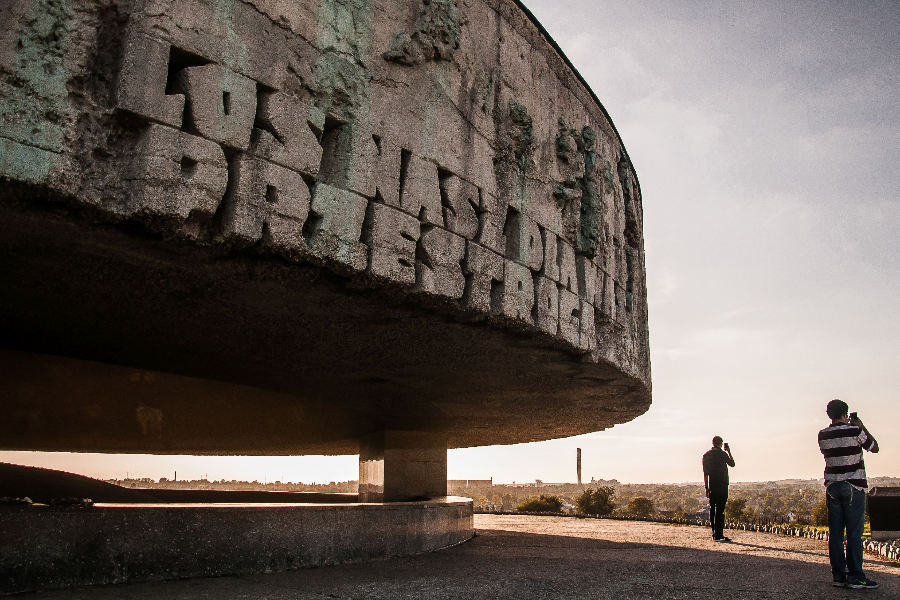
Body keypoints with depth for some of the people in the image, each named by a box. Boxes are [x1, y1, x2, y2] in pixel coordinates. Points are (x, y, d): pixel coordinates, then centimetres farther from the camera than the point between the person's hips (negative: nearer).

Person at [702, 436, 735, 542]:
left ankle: (714, 534, 14)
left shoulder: (706, 455, 7)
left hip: (712, 486, 5)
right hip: (722, 485, -5)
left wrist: (706, 487, 10)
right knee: (720, 510, -6)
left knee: (712, 510, 10)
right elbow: (732, 464, 11)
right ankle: (719, 535, -10)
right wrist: (729, 452, 22)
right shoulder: (722, 454, -6)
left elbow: (705, 473, 6)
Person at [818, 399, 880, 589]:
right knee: (854, 533, -2)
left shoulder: (823, 435, 4)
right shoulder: (854, 431, -9)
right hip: (853, 487, -4)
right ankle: (855, 577, -1)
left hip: (832, 486, 4)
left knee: (835, 532, 5)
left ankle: (838, 576, 8)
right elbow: (874, 447, 5)